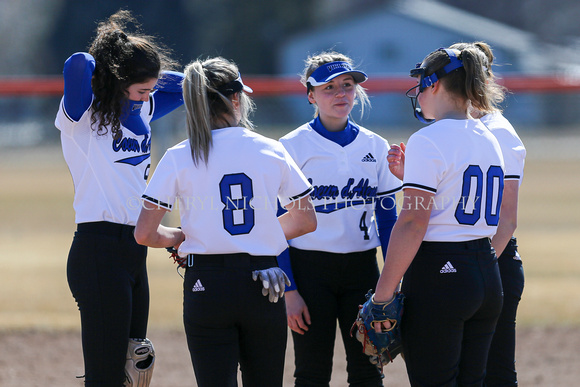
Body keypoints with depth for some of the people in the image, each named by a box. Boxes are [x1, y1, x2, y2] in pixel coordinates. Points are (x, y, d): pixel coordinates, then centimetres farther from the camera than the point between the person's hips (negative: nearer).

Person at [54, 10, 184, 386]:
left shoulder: (142, 109, 13)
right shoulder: (83, 112, -9)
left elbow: (182, 85, 27)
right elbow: (79, 64, -28)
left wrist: (145, 75, 11)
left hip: (135, 252, 8)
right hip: (99, 251, -8)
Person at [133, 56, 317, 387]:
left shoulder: (178, 158, -4)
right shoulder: (272, 151, 1)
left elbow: (144, 234, -6)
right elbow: (306, 221, 10)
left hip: (207, 287, -1)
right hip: (263, 284, 2)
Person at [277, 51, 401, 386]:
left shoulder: (375, 146, 7)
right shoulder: (292, 147, -4)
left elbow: (388, 220, 10)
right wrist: (289, 290, -11)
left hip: (362, 269, 3)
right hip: (310, 269, -3)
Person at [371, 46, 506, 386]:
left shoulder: (428, 141, -11)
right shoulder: (489, 141, 13)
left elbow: (413, 223, -18)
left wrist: (383, 294, -16)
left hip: (438, 273, -8)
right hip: (487, 276, 8)